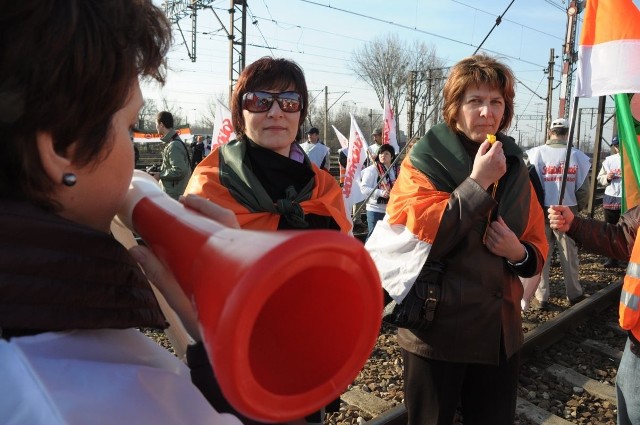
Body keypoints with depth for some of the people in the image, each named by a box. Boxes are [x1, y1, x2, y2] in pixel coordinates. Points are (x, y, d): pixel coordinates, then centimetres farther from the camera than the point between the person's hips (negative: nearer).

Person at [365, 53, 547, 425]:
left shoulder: (514, 166, 7)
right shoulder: (424, 161, -9)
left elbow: (537, 246, 12)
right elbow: (417, 237, -23)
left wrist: (519, 253, -11)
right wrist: (477, 182, -22)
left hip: (500, 332, 5)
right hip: (437, 332, -5)